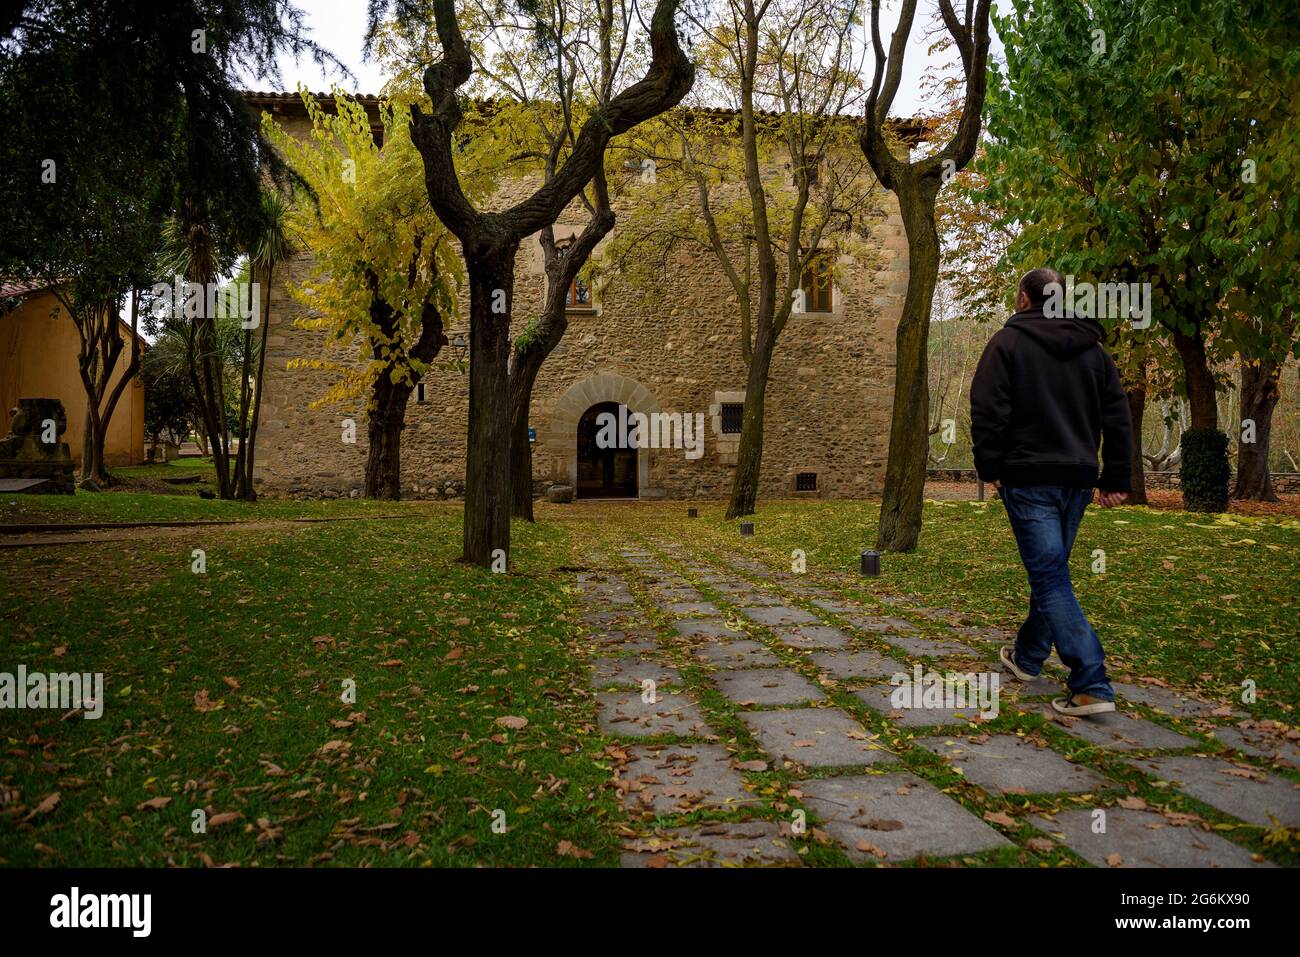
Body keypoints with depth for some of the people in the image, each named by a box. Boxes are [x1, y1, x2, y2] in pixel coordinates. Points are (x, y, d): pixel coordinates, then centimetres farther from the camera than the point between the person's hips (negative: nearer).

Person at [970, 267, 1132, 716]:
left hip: (1029, 479, -6)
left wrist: (990, 466, -4)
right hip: (1077, 480, 7)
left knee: (1050, 577, -7)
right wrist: (1115, 479, 13)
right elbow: (1118, 417, 12)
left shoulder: (1008, 342, -4)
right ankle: (1027, 655, 35)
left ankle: (1092, 686, -14)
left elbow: (988, 410, -12)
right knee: (1050, 570, 19)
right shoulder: (1092, 348, 13)